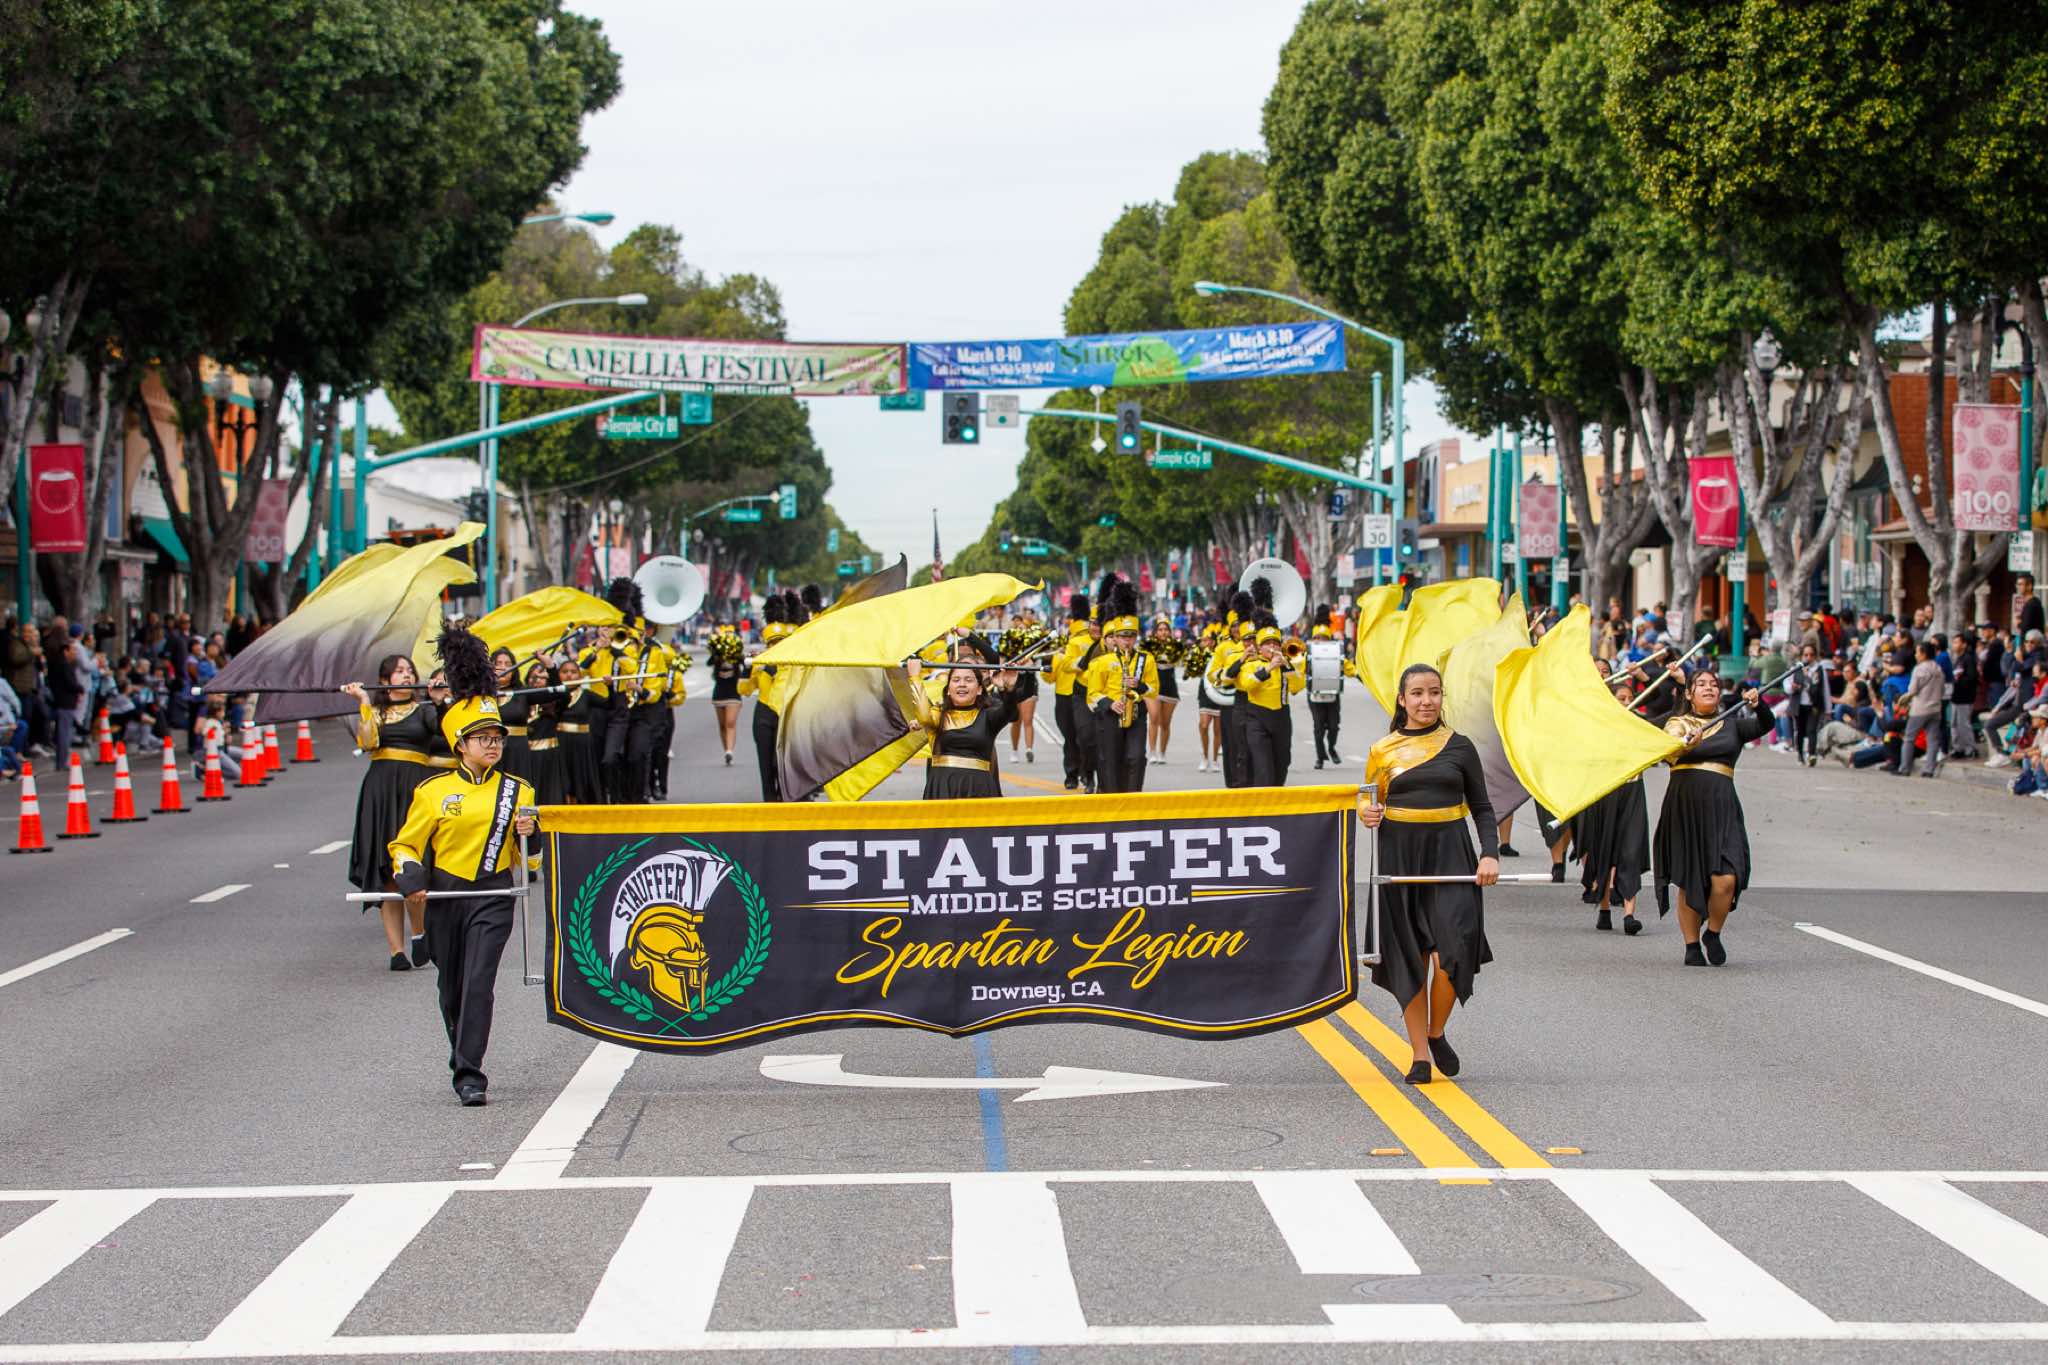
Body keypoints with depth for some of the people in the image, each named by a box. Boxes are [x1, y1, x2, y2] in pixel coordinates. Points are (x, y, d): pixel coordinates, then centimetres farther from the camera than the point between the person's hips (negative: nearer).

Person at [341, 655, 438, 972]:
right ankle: (396, 949, 1)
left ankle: (420, 932, 4)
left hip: (416, 787, -2)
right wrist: (364, 702, -3)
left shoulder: (424, 710, 13)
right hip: (380, 790, 2)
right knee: (385, 871, -2)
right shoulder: (373, 711, 16)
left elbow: (444, 725, -8)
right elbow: (367, 742, -3)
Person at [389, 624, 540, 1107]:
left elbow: (529, 857, 11)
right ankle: (463, 1060, 32)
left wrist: (528, 835, -11)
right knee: (452, 989, 11)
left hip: (494, 896, -1)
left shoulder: (517, 791, 5)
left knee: (479, 983, -15)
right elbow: (406, 842, 7)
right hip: (445, 897, 1)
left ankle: (469, 1074, -14)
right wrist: (410, 880, -11)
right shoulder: (434, 791, 1)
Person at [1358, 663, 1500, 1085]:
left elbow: (1482, 807, 9)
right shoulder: (1383, 751, 6)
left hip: (1449, 854, -1)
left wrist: (1490, 854, -5)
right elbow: (1368, 801, 15)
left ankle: (1436, 1033, 13)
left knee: (1450, 956, -13)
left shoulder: (1459, 747, 6)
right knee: (1410, 959, 2)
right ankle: (1419, 1054, 13)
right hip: (1399, 855, 1)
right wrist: (1366, 813, -9)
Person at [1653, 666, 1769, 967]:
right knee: (1688, 881, -1)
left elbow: (1764, 727, 0)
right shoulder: (1676, 724, 12)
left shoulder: (1731, 724, 17)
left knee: (1725, 878, -14)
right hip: (1684, 803, 0)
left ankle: (1713, 933, 9)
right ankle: (1692, 945, 12)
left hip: (1721, 805, 0)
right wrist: (1687, 744, -30)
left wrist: (1758, 705, -20)